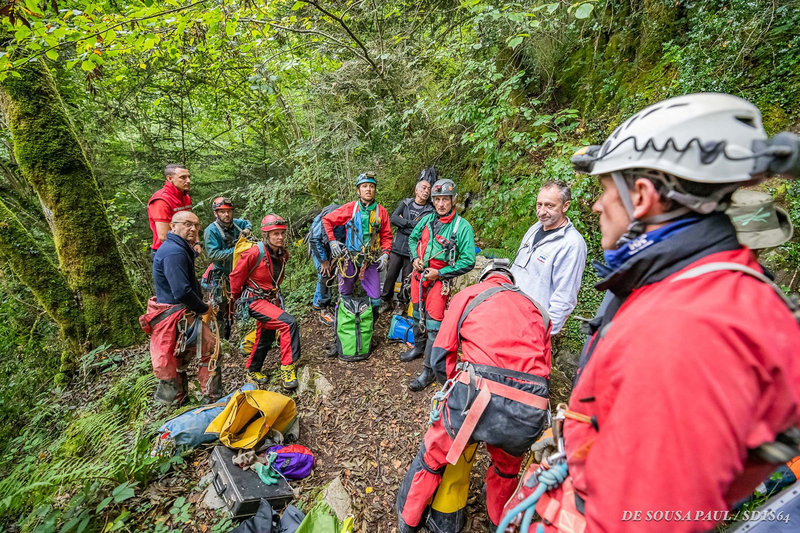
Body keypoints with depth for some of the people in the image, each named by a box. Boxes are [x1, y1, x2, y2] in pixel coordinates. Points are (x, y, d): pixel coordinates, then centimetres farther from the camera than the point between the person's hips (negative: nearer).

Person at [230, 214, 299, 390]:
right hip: (255, 301, -7)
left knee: (266, 337, 19)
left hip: (272, 300, 7)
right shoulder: (255, 253, -21)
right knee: (289, 323, -23)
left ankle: (253, 370, 42)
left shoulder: (283, 254, -1)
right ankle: (287, 367, -12)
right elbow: (236, 276, -8)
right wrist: (235, 299, 5)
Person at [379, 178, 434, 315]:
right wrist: (412, 224, -15)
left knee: (407, 278, 7)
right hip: (397, 247, 2)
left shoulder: (430, 211, -1)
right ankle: (386, 301, 25)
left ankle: (402, 304, 26)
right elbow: (393, 218, -7)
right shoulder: (406, 203, 7)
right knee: (390, 275, 8)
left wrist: (403, 223, -10)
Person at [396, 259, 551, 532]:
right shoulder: (538, 310, 22)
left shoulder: (467, 295, 12)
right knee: (507, 468, 37)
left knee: (433, 457, 26)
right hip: (529, 414, 4)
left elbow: (440, 358, 8)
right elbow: (544, 369, 21)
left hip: (479, 397, -3)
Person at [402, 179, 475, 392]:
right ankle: (418, 347, 44)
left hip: (439, 279, -5)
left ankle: (428, 371, 6)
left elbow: (468, 261, -15)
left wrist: (439, 273, -18)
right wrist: (415, 258, -2)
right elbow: (412, 238, 17)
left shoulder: (463, 227, -14)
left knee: (433, 323, -4)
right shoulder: (427, 219, 1)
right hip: (419, 274, 6)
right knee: (418, 314, 20)